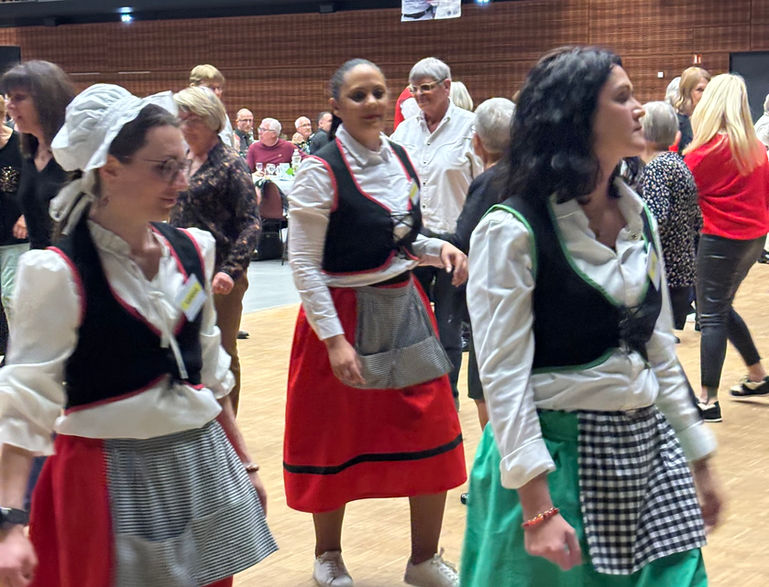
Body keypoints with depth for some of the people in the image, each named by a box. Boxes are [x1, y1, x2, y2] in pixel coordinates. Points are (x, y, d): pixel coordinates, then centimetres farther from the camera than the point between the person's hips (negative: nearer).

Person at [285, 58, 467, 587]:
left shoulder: (400, 160, 5)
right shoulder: (321, 171, -13)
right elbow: (304, 264, -14)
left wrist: (439, 249, -3)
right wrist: (334, 338, -20)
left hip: (404, 309, 6)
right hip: (343, 314, -5)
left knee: (433, 435, 5)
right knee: (338, 442, 8)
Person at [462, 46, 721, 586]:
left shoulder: (637, 218, 7)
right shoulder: (513, 232, -14)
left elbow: (660, 351, 14)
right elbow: (505, 377, -16)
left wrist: (699, 461, 14)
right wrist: (537, 507, -21)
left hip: (648, 450, 6)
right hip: (559, 454, -6)